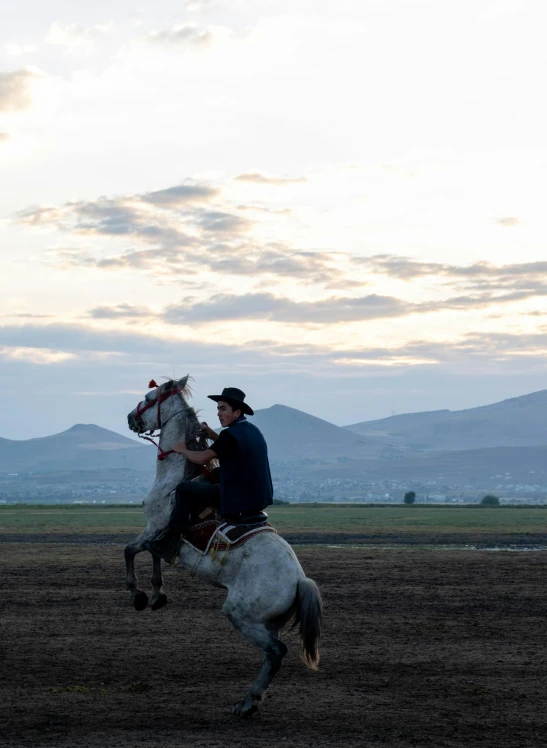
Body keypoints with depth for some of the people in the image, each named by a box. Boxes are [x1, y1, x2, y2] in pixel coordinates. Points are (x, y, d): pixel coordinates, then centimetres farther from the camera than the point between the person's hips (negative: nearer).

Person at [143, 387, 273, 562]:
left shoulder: (231, 434, -17)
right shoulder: (252, 430, 11)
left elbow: (202, 459, -17)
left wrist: (183, 450, 0)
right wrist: (212, 435, 15)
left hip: (238, 501, -9)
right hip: (258, 495, 9)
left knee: (184, 489, -1)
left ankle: (171, 538, 2)